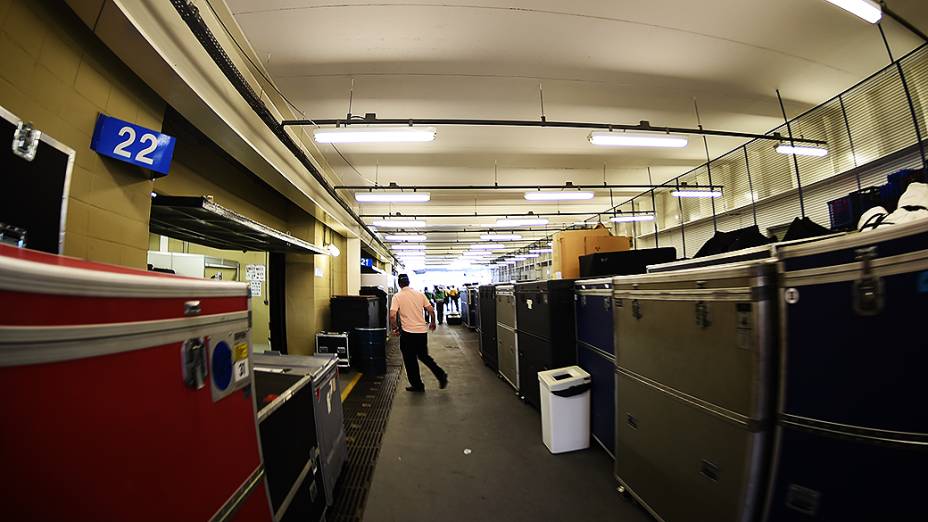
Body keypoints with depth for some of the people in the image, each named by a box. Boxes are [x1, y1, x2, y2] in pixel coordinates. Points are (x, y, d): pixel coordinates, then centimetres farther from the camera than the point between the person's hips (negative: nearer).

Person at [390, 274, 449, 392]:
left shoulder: (397, 297, -7)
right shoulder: (419, 294, 3)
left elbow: (392, 315, -16)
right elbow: (431, 310, 2)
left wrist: (395, 328, 0)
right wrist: (433, 323, 18)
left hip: (408, 332, -4)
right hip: (422, 331, 4)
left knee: (410, 360, 12)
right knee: (424, 356, 22)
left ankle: (417, 385, 21)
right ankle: (441, 374, 12)